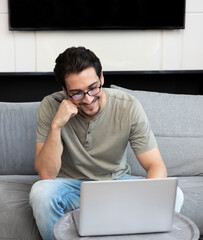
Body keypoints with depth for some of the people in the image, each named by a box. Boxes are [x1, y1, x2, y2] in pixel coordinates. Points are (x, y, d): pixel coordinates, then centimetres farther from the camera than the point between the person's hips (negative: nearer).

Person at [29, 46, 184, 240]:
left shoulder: (128, 107, -16)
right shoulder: (51, 106, -17)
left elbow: (156, 166, -15)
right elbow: (46, 175, -20)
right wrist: (56, 126, -34)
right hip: (71, 185, 0)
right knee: (40, 192, -34)